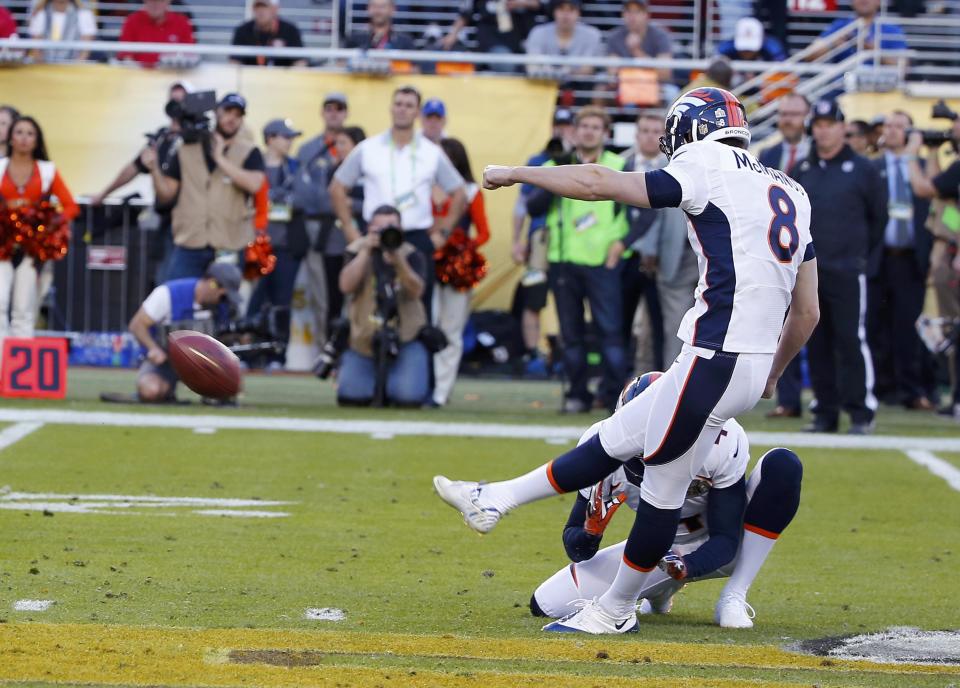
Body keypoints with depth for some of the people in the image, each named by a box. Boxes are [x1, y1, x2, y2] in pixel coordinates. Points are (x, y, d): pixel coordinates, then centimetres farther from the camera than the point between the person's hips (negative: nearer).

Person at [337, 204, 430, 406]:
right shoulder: (357, 250, -2)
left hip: (405, 339, -1)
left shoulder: (411, 255, -4)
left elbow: (416, 291, -20)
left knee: (409, 397, -19)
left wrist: (398, 259, -33)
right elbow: (346, 286, -18)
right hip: (363, 340, 1)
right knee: (350, 397, -11)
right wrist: (366, 251, -24)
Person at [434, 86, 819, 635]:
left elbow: (599, 183, -4)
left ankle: (616, 610, 18)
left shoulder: (710, 176, -6)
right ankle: (494, 501, 27)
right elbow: (808, 312, 19)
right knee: (617, 441, 17)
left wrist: (516, 173, 8)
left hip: (716, 363, -9)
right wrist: (771, 376, 33)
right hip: (754, 363, 9)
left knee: (664, 487, 5)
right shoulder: (790, 194, 17)